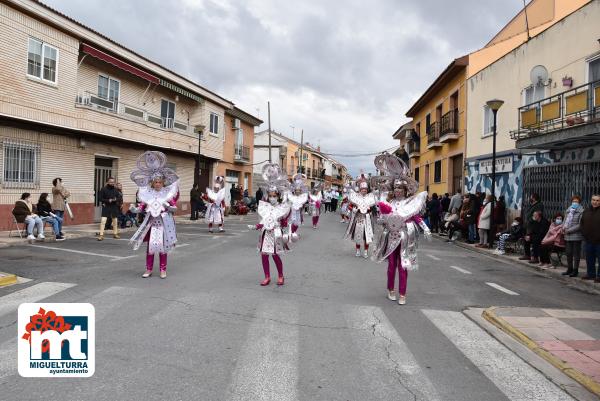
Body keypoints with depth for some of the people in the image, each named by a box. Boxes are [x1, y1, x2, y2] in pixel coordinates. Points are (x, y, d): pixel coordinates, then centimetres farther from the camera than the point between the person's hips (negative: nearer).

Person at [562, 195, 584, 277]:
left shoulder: (581, 212, -8)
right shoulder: (568, 211, 12)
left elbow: (580, 225, -13)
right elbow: (565, 221, 19)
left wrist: (569, 230, -14)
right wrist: (563, 228, -1)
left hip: (576, 236, -6)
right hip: (568, 236, 6)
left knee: (576, 253, 3)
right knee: (568, 253, 12)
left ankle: (575, 270, 12)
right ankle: (569, 269, 23)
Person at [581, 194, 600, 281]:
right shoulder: (586, 211, 11)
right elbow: (582, 223, 18)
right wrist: (584, 233, 6)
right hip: (589, 240, 6)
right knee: (589, 259, 14)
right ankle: (591, 274, 26)